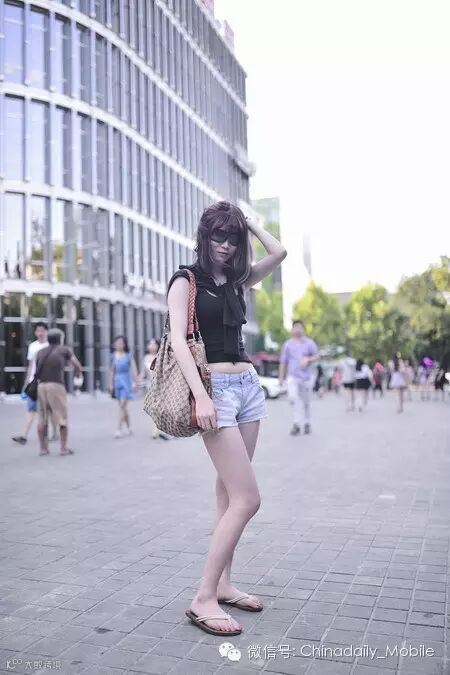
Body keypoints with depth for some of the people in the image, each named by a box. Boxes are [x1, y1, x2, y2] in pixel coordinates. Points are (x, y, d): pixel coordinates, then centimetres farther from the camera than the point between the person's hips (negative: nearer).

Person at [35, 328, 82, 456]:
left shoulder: (40, 352, 17)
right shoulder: (64, 350, 8)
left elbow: (37, 369, 16)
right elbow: (77, 365, 14)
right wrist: (78, 373, 35)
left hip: (41, 385, 4)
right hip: (56, 385, -4)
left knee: (42, 419, 8)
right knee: (62, 418, 2)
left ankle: (43, 448, 11)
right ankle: (64, 448, 2)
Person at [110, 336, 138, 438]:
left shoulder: (128, 355, -4)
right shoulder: (114, 356, 8)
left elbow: (134, 369, -7)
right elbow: (112, 370, 15)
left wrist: (134, 382, -16)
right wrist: (111, 384, 15)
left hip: (126, 381, -5)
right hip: (117, 381, 5)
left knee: (122, 406, -11)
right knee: (123, 407, 10)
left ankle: (119, 429, -13)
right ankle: (128, 428, 21)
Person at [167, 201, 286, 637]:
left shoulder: (236, 280, 15)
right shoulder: (186, 280, -2)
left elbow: (279, 252, 13)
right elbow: (178, 340, -13)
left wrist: (246, 222, 15)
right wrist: (201, 395, -23)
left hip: (248, 385, 7)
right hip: (215, 387, -7)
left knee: (230, 493, 10)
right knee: (247, 499, -12)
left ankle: (223, 585, 20)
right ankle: (203, 599, -3)